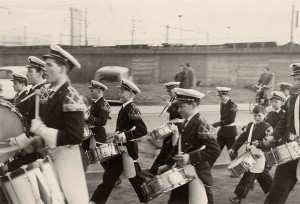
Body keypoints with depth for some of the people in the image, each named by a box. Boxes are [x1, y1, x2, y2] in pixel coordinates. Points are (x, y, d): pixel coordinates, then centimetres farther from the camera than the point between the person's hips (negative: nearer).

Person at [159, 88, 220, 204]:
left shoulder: (202, 125, -20)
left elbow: (215, 151, -27)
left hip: (199, 176, -9)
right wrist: (168, 164, 14)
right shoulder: (186, 123, 6)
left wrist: (191, 157, -32)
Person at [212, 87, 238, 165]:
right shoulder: (222, 103, 6)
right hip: (222, 129, 7)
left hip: (230, 130, -7)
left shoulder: (232, 105, -17)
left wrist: (219, 123, -24)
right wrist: (220, 123, 1)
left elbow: (231, 120, -22)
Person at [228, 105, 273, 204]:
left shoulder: (267, 127, -10)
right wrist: (233, 148, 4)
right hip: (251, 154, 7)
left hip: (259, 156, -7)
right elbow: (242, 137, 10)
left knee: (249, 175, -8)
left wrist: (259, 144, -32)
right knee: (262, 176, 19)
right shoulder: (250, 125, 10)